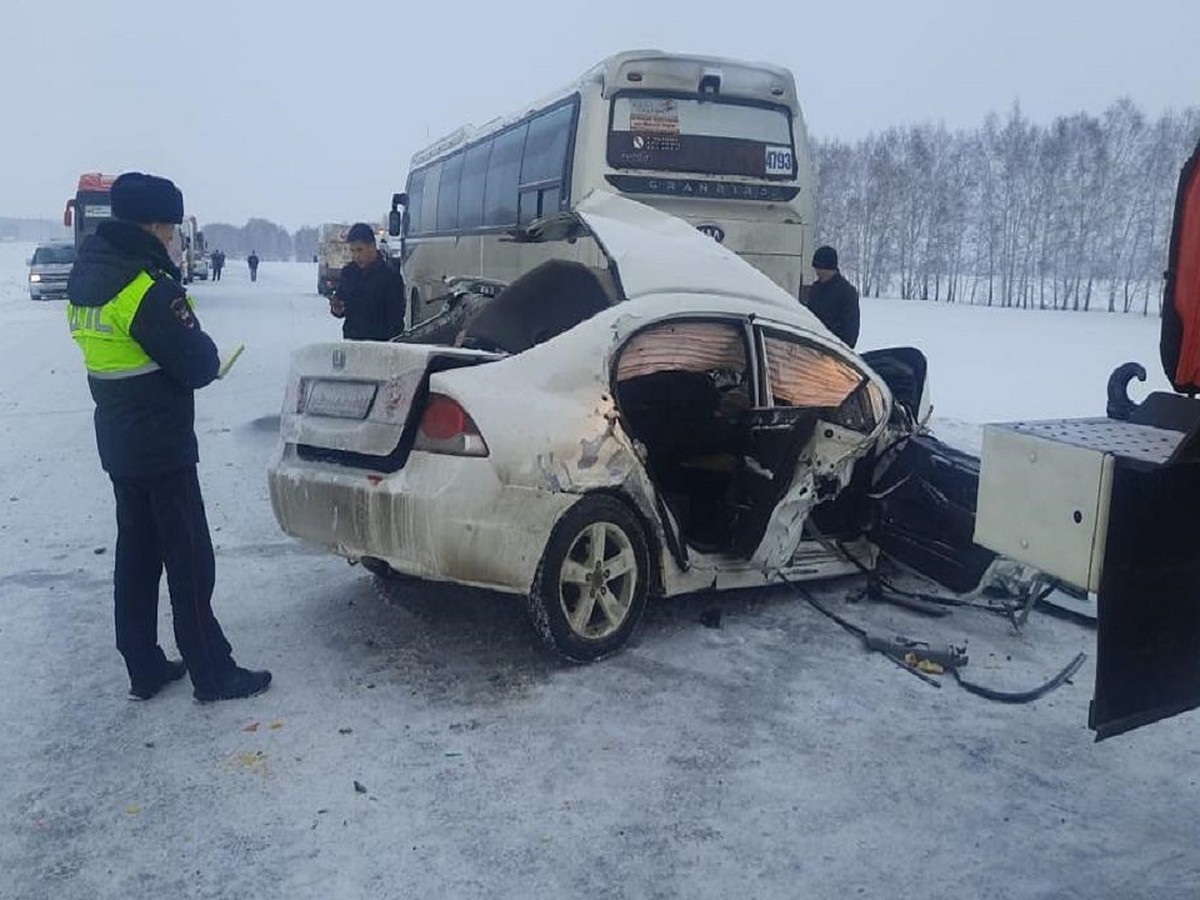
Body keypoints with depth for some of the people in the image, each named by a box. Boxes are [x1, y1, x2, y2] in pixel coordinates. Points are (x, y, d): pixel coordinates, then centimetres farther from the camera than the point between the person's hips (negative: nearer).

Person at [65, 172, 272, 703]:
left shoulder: (86, 278, 8)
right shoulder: (147, 286, -21)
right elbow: (196, 365, -19)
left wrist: (195, 358, 5)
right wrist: (208, 354, 3)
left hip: (117, 443, 9)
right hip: (162, 446, -9)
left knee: (136, 554, 14)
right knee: (189, 560, -1)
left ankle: (144, 670, 23)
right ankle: (212, 675, 8)